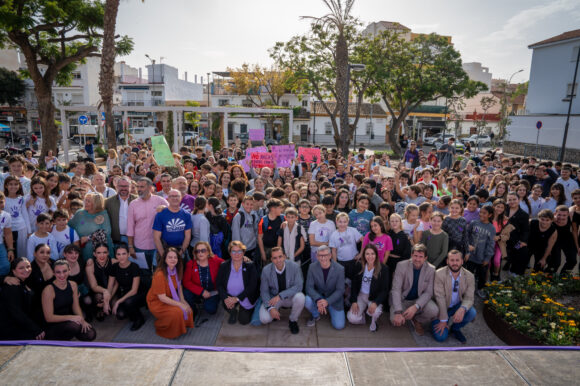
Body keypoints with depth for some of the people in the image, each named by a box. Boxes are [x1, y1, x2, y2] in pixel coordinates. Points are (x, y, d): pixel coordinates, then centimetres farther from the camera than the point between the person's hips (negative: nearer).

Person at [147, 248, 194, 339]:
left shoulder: (176, 271, -5)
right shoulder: (159, 274, -28)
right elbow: (162, 297, -24)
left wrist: (182, 300, -4)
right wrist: (180, 304, -24)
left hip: (171, 299, 7)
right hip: (156, 302, -7)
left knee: (188, 311, -15)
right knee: (177, 312, -28)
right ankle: (161, 329, 0)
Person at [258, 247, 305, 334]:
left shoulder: (294, 266, -18)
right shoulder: (266, 270, -14)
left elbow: (298, 286, -21)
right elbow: (264, 291, -8)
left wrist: (280, 296, -31)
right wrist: (270, 308, -23)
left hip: (290, 297, 0)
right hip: (273, 298, 0)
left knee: (300, 297, -33)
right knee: (264, 319, -23)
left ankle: (293, 321, -3)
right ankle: (276, 311, 14)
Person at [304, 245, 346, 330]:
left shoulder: (340, 269, -17)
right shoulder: (312, 267, -12)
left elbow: (340, 290, -15)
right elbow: (309, 287, -14)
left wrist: (327, 301, -31)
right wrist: (318, 300, -33)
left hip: (333, 299, -1)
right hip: (318, 296, 1)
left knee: (339, 326, -13)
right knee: (307, 301, -31)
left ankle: (330, 310, 21)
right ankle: (315, 316, 4)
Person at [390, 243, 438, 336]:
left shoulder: (431, 269, -9)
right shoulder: (401, 265, -15)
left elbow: (428, 292, -9)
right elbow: (396, 289, -19)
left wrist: (416, 307, -27)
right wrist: (398, 312, -31)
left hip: (419, 300, 1)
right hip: (402, 299, -1)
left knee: (433, 311, -29)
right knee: (396, 321, -26)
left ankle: (416, 320, 6)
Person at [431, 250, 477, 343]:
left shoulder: (469, 276, -10)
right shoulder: (439, 274, -20)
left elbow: (469, 298, -13)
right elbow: (440, 298, -21)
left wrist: (462, 309, -36)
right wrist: (443, 320, -20)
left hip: (457, 306, 3)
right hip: (441, 308, -3)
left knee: (472, 313, -28)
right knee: (440, 337, -16)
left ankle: (455, 328, 4)